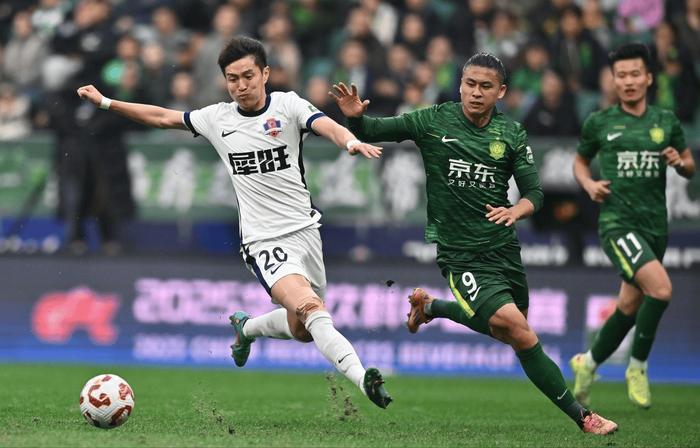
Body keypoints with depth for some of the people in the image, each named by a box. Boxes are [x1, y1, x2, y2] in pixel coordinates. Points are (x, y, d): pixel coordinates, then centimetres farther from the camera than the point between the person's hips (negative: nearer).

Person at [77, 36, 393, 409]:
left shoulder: (288, 105, -2)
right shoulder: (218, 118, 4)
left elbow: (328, 127, -20)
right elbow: (161, 117, 16)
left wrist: (351, 141, -43)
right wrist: (105, 102, 13)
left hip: (305, 230, 2)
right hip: (264, 242, -2)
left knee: (302, 330, 10)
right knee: (311, 308, -26)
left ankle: (247, 327, 40)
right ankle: (362, 378, -34)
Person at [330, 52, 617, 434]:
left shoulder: (512, 135, 1)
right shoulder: (433, 122, -7)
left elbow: (534, 191, 1)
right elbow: (370, 132, -4)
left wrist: (516, 210, -20)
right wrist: (355, 116, -26)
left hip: (503, 246, 5)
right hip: (459, 255, -5)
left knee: (505, 330, 20)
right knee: (519, 332, -20)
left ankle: (430, 306, 43)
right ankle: (580, 416, -10)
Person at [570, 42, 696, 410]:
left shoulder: (666, 122, 7)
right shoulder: (599, 122, 1)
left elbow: (690, 168, 16)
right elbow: (580, 161, 17)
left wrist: (679, 162, -7)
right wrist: (589, 184, -4)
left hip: (655, 224, 4)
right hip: (617, 222, -4)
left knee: (630, 306, 11)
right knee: (661, 289, -23)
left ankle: (588, 363, 34)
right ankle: (638, 369, -6)